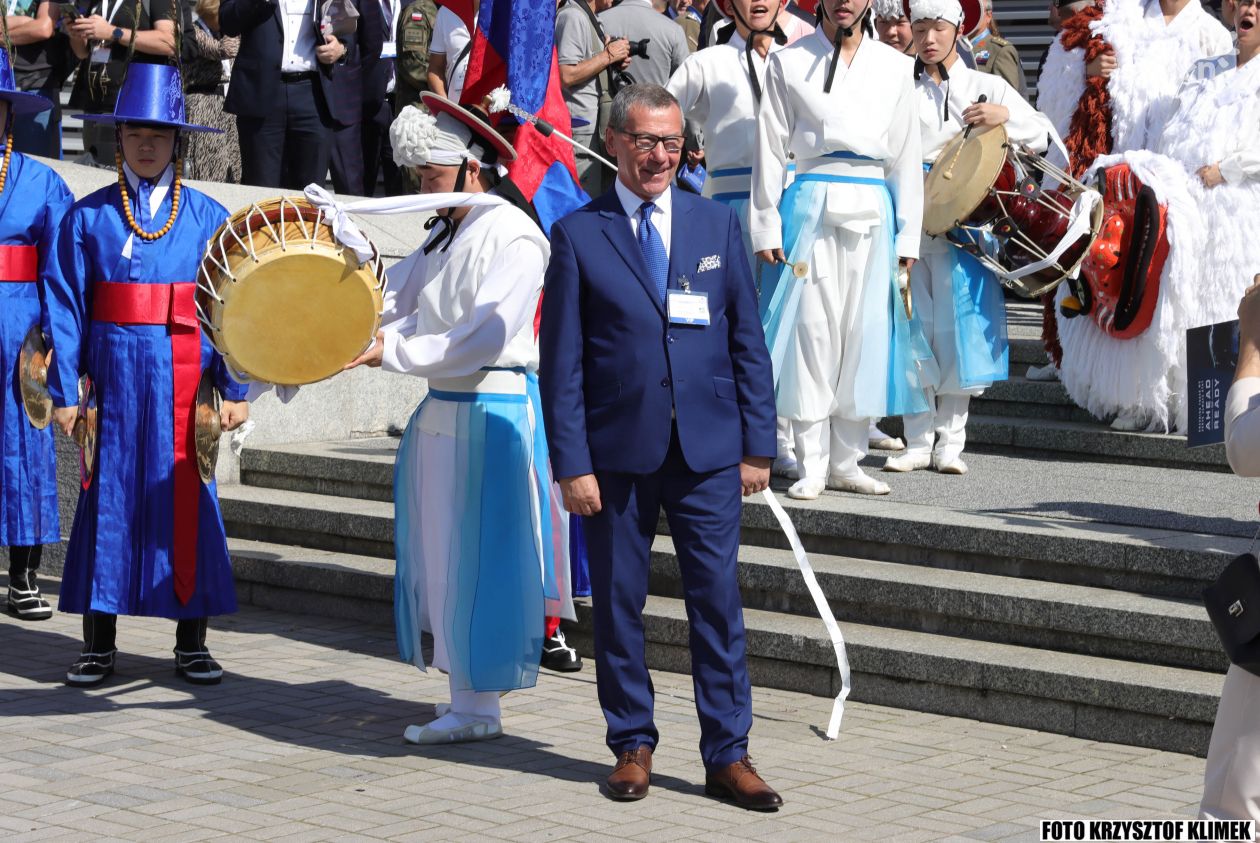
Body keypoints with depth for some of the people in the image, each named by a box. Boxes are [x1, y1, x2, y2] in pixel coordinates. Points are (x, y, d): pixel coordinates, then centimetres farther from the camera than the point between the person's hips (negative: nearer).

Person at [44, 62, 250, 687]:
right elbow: (64, 307, 2)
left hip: (184, 383, 0)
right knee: (107, 500, 2)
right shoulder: (88, 217, 5)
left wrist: (236, 388, -3)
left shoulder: (207, 217, 6)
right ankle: (98, 646, 11)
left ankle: (191, 645, 12)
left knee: (185, 502, 3)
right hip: (114, 381, 0)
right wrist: (65, 391, -4)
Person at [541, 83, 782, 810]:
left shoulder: (718, 225, 8)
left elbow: (749, 341, 8)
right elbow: (562, 361, -1)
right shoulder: (578, 236, 1)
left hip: (708, 451, 1)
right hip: (618, 453, -1)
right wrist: (572, 463, -7)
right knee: (619, 604, 7)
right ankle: (632, 744, 21)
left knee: (719, 601, 1)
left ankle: (728, 755, 8)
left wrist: (758, 445, 3)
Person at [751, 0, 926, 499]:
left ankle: (846, 462, 10)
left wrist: (907, 234, 6)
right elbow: (770, 149, 5)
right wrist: (767, 227, -2)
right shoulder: (788, 63, 6)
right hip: (812, 208, -2)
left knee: (865, 334, 1)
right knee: (812, 330, -5)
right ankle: (812, 466, 1)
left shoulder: (895, 67, 12)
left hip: (873, 211, 2)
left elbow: (906, 157, 12)